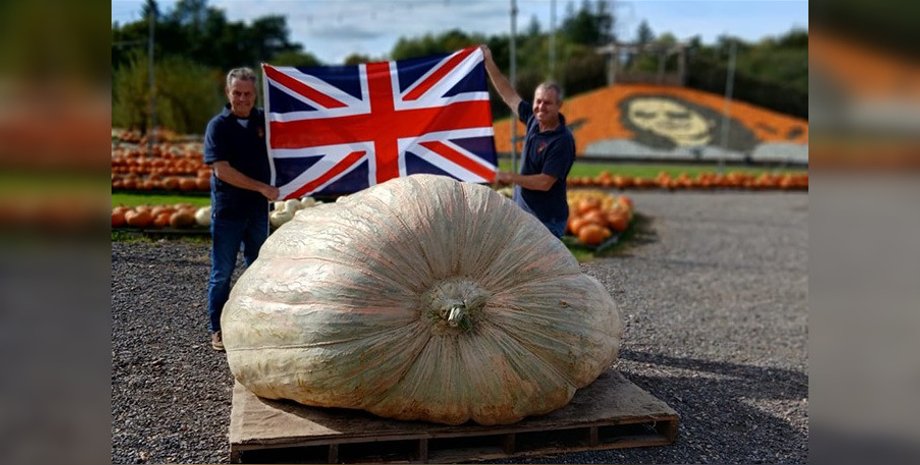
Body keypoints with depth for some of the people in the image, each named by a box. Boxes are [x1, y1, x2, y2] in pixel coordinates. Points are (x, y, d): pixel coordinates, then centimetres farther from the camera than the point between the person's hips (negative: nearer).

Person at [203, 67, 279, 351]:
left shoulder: (264, 120, 4)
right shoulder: (218, 126, -8)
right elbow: (222, 170, -16)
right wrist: (262, 187, -18)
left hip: (258, 209, 4)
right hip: (227, 210, -4)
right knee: (222, 272, 3)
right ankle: (218, 330, 14)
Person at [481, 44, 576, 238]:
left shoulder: (563, 141, -21)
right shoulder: (533, 120, 1)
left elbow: (545, 182, -24)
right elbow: (509, 95, 12)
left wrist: (510, 177, -16)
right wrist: (489, 62, 11)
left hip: (546, 219, -8)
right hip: (524, 212, 8)